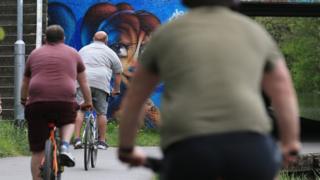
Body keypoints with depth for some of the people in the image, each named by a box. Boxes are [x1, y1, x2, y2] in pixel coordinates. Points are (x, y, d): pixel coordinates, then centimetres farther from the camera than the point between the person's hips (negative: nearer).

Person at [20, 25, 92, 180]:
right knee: (68, 121, 31)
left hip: (37, 103, 0)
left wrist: (24, 100, 47)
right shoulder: (73, 54, 19)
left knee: (37, 151, 6)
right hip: (65, 101, 0)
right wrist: (88, 102, 36)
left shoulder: (35, 54, 22)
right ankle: (65, 147, 4)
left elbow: (25, 84, 31)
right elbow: (83, 82, 23)